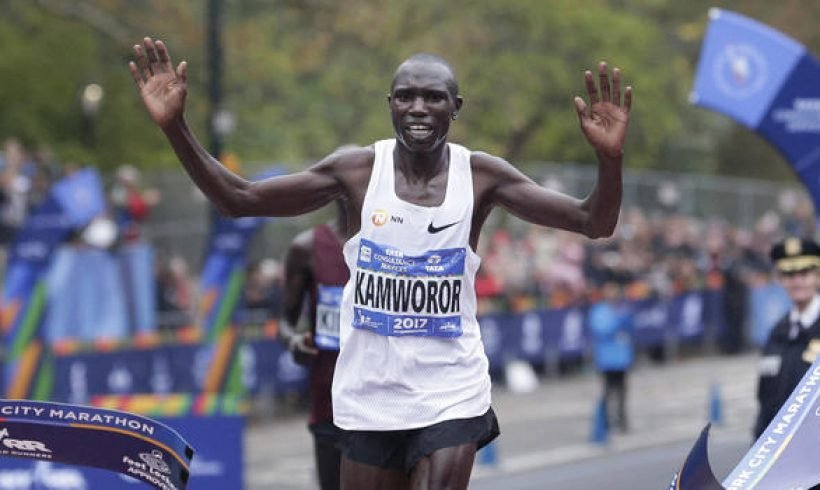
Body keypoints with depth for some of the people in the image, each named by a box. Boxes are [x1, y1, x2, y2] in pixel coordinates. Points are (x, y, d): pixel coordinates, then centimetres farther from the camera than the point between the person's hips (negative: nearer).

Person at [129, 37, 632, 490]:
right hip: (370, 397, 2)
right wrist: (175, 126, -18)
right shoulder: (357, 170, -6)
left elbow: (594, 222, -11)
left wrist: (609, 158, -32)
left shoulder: (480, 176, -7)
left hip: (451, 395, -2)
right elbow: (238, 199, -4)